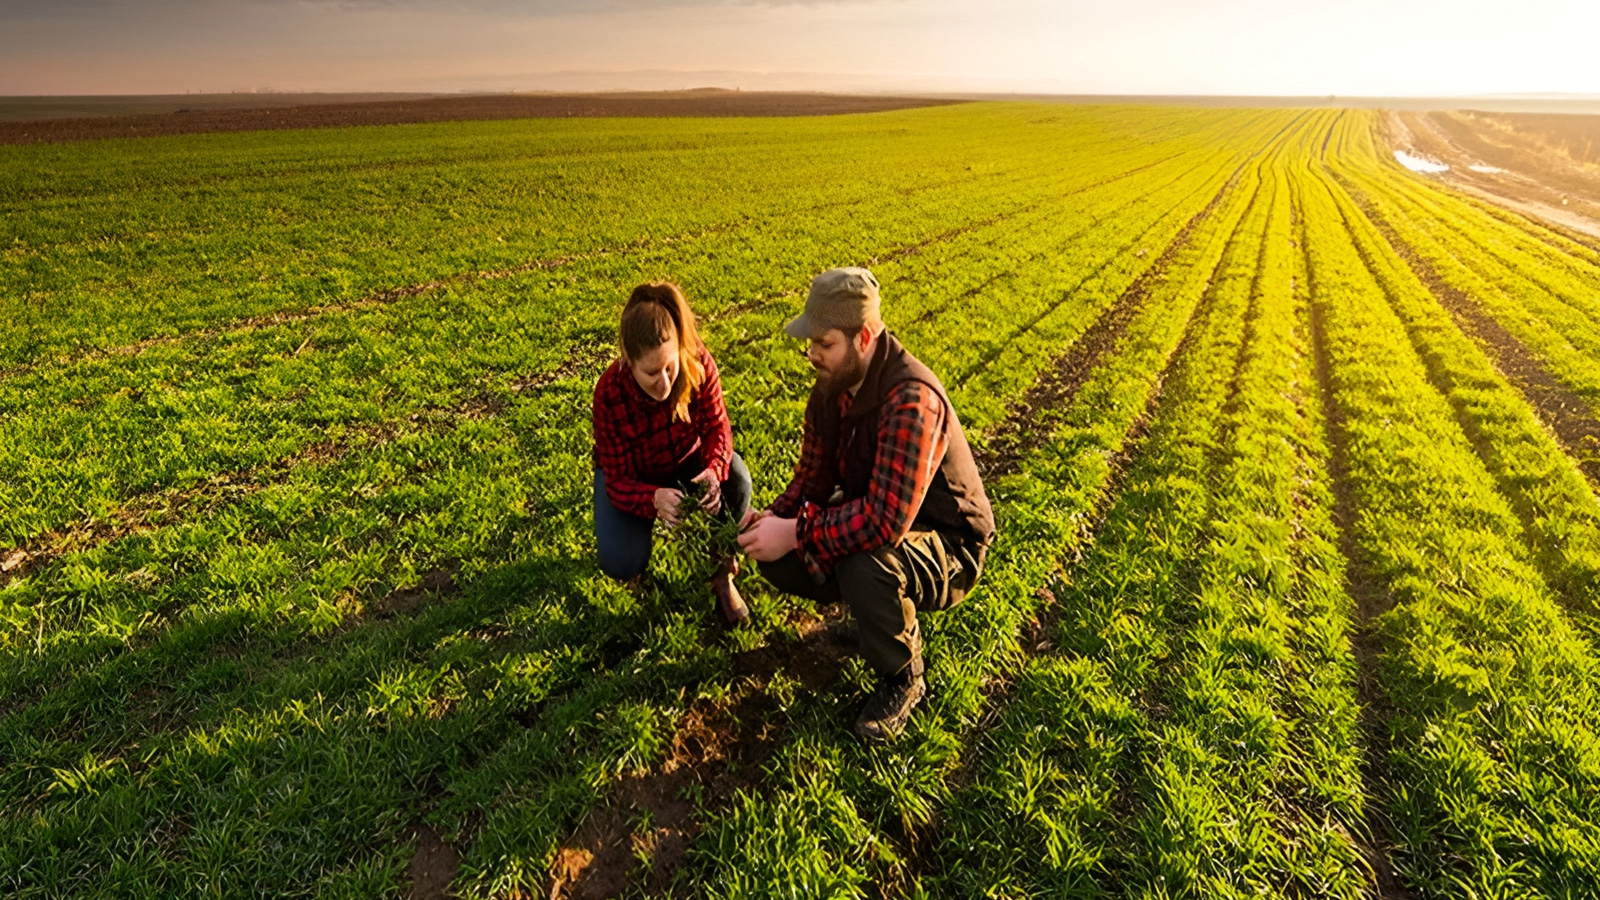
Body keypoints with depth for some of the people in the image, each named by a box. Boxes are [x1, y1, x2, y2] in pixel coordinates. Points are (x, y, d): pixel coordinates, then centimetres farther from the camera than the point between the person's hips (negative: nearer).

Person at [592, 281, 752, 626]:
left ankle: (723, 577, -8)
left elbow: (717, 427, -20)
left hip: (686, 459, 2)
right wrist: (654, 499, -51)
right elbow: (619, 482, -28)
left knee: (737, 479, -31)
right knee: (622, 565, -22)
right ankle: (635, 527, 17)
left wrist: (713, 470, -43)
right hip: (630, 474, -1)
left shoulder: (699, 362, -30)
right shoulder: (610, 393, -33)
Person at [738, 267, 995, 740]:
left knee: (866, 567, -38)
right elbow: (814, 477, 0)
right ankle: (879, 603, 15)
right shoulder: (832, 386, -6)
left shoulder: (911, 400, -34)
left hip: (948, 546, -8)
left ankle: (902, 681, -7)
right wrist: (775, 518, -19)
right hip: (870, 519, 8)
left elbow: (886, 520, -41)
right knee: (777, 559, -7)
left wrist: (796, 533, -33)